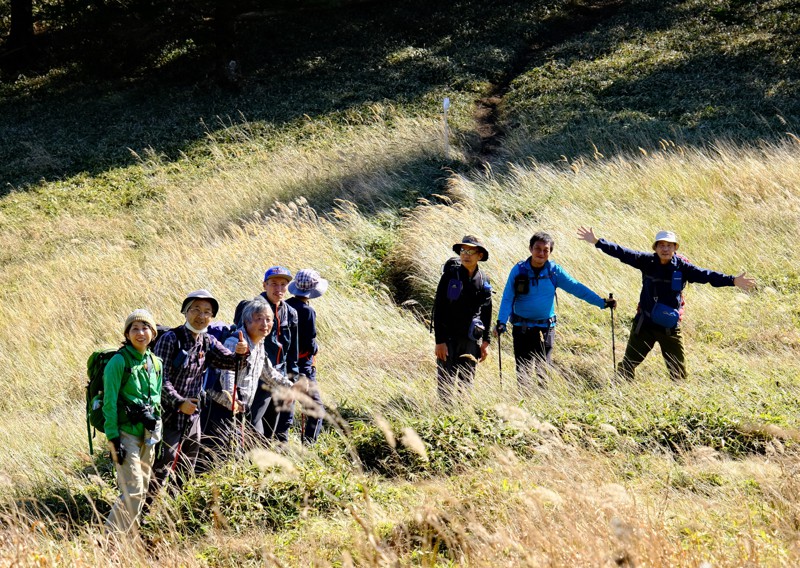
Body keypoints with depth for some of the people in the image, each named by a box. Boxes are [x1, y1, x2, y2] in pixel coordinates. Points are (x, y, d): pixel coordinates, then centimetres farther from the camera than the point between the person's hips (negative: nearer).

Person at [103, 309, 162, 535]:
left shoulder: (155, 363, 10)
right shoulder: (119, 361, -10)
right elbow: (109, 402, -11)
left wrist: (156, 432, 14)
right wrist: (114, 438, -15)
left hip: (147, 434, 7)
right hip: (126, 433, -7)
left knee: (141, 491, 9)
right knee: (133, 491, -14)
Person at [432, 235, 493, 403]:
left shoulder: (483, 281, 5)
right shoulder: (450, 276, -7)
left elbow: (486, 312, 13)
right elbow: (438, 309, -8)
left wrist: (485, 342, 9)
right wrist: (439, 341, -13)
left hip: (471, 340, 4)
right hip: (448, 338, -4)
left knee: (466, 384, 8)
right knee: (446, 384, -5)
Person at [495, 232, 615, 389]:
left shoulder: (554, 271, -1)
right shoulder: (519, 270, -4)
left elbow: (577, 288, -1)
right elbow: (507, 298, -6)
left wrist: (602, 302, -8)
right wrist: (501, 322, -18)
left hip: (545, 328, 1)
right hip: (521, 328, -1)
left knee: (544, 370, 3)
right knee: (523, 369, 1)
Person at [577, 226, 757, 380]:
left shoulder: (683, 267, -9)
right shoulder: (647, 262, -7)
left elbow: (706, 275, -15)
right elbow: (622, 253, -8)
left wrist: (733, 281, -25)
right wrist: (597, 242, -13)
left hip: (670, 327, 0)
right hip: (644, 324, 0)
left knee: (678, 371, 6)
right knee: (628, 364, 7)